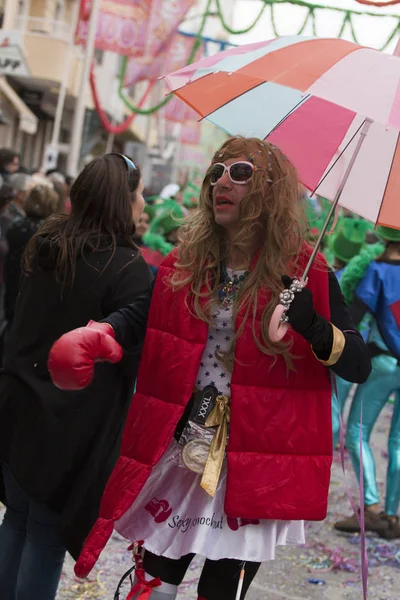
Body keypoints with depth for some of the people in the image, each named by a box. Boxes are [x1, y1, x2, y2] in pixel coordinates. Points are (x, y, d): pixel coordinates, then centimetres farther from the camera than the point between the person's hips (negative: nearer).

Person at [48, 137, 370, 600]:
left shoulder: (304, 276, -7)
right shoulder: (185, 264, 5)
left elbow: (359, 366, -8)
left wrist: (316, 329, -29)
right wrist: (96, 337, -15)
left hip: (251, 471, -3)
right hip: (177, 456, 4)